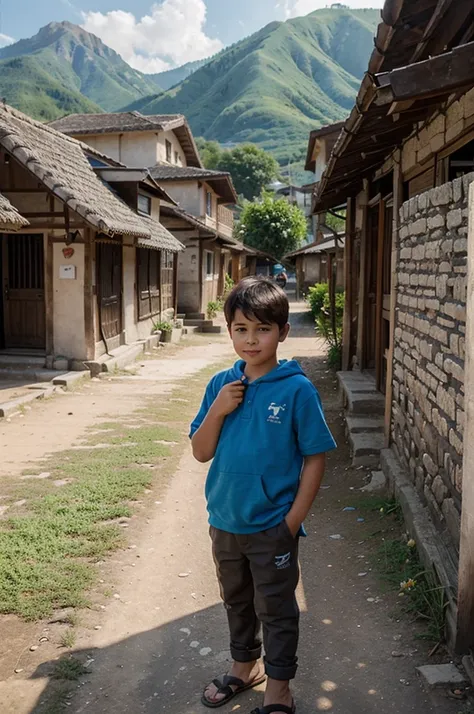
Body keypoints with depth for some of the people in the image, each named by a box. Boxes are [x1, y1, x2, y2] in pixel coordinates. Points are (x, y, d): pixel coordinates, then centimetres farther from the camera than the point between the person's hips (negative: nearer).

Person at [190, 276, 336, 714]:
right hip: (226, 521, 5)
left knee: (276, 610, 12)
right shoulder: (221, 385, -3)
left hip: (273, 526, -5)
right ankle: (244, 667, 47)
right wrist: (217, 410, -18)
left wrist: (293, 522, -13)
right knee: (237, 601, 24)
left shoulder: (297, 390, -16)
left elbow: (314, 459, -12)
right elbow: (201, 452, -1)